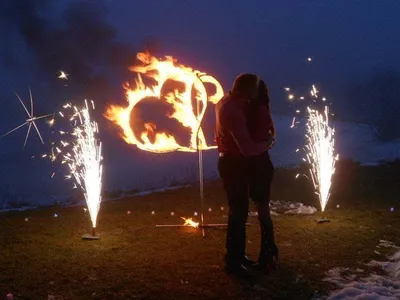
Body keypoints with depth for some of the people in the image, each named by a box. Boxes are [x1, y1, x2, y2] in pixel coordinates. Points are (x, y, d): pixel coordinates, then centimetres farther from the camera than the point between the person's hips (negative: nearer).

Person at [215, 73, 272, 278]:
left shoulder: (227, 101, 4)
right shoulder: (233, 111, -28)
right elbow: (247, 149, -31)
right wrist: (267, 144, -12)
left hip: (230, 161, 11)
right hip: (233, 164, -11)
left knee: (238, 209, 18)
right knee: (239, 212, -5)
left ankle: (237, 255, 30)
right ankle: (233, 262, 4)